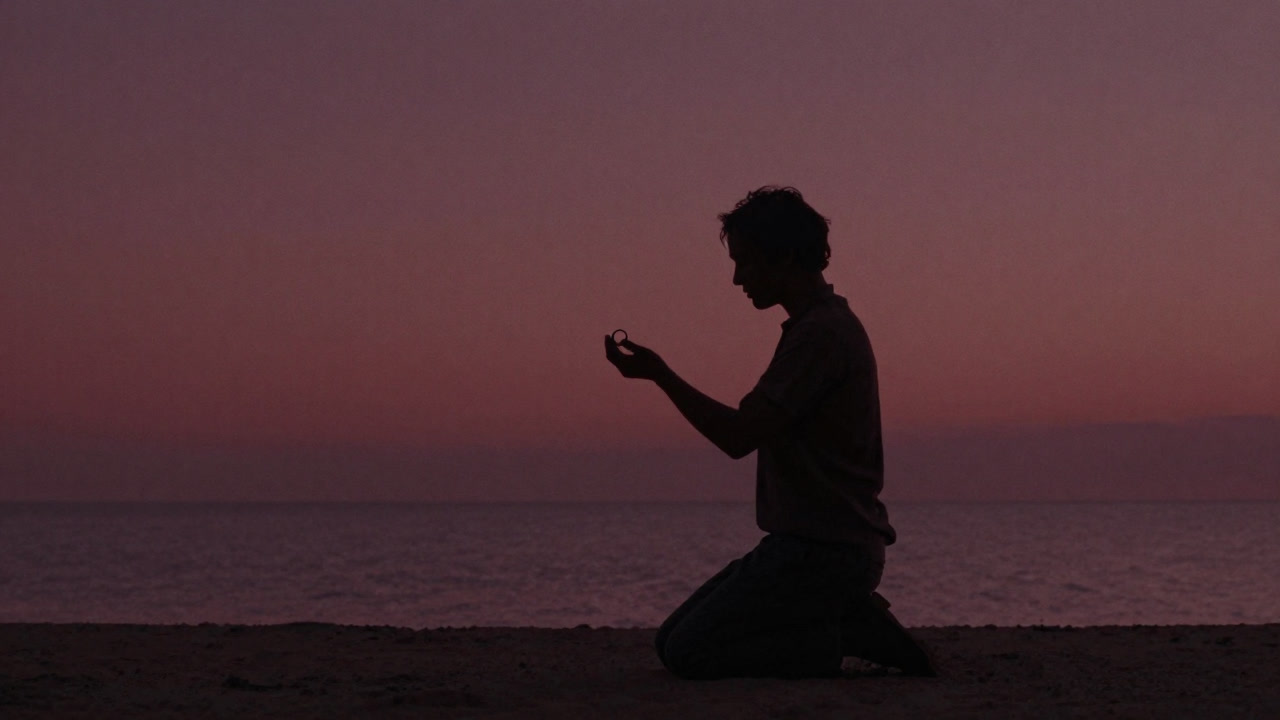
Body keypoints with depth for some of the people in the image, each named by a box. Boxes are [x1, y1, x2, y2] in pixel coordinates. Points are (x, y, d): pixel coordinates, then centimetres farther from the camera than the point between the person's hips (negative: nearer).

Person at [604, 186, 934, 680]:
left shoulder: (822, 333, -17)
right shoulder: (826, 325, 16)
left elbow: (738, 437, -21)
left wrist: (659, 375, -14)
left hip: (823, 551, -10)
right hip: (809, 544, 10)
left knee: (690, 653, -14)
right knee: (670, 640, 8)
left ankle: (846, 636, -6)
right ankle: (851, 621, 6)